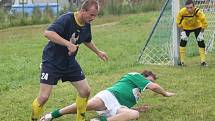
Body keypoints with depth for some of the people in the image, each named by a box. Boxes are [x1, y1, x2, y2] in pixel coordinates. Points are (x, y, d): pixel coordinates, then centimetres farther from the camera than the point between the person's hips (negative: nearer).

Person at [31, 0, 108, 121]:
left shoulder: (87, 25, -1)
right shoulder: (67, 19, -25)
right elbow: (48, 33, -40)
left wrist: (98, 52, 28)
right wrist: (68, 44, -44)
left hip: (70, 62, 7)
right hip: (52, 62, -7)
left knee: (85, 90, 4)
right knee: (44, 97, -10)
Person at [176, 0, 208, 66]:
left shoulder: (198, 12, -37)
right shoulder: (182, 12, -33)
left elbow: (204, 23, -23)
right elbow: (179, 22, -14)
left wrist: (201, 33, -21)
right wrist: (182, 32, -15)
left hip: (197, 27, -1)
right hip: (186, 27, 1)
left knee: (201, 42, -8)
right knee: (183, 41, -10)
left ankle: (203, 61, 2)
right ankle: (181, 61, 0)